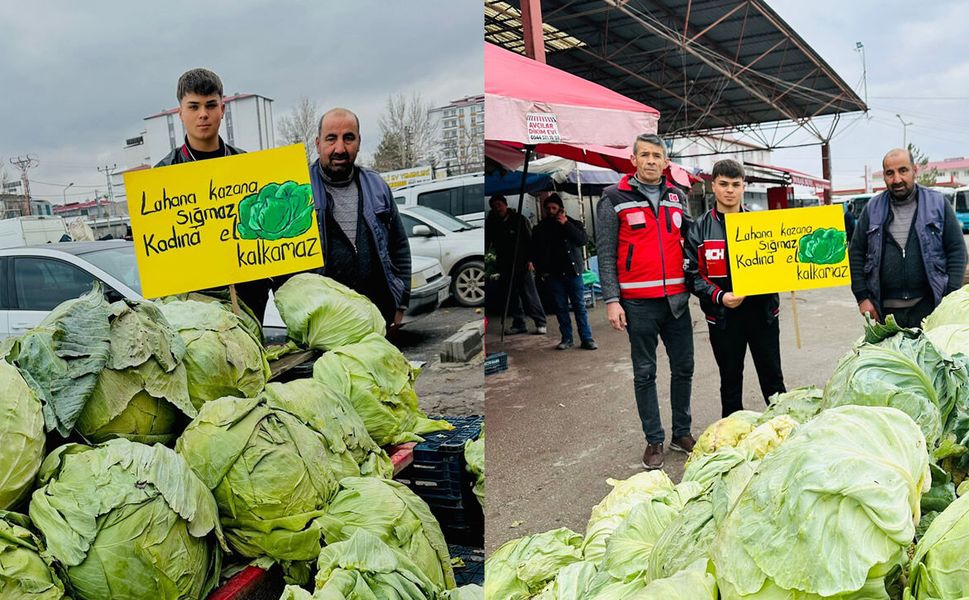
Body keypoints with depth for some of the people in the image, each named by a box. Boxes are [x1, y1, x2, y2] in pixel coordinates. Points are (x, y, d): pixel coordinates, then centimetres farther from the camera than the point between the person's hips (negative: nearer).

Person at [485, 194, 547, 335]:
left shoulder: (518, 219, -3)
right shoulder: (492, 223, 6)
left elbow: (529, 240, -3)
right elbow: (487, 243, 10)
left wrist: (530, 260, -10)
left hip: (522, 264, -4)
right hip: (505, 265, 4)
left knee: (530, 294, -5)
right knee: (511, 296, 7)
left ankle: (541, 323, 1)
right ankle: (518, 324, 17)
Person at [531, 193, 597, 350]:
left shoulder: (573, 223, 6)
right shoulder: (540, 228, 10)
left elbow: (582, 240, -11)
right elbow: (535, 252, 14)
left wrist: (566, 224, -15)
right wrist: (541, 271, 4)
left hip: (573, 272, -2)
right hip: (554, 274, 2)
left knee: (580, 306, -2)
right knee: (561, 307, 4)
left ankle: (587, 339, 1)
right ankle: (566, 339, 11)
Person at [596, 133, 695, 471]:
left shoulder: (677, 198, 11)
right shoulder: (615, 199, -2)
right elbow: (606, 253, -5)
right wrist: (611, 299, -11)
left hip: (676, 298, 4)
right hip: (638, 302, -4)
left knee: (683, 368, 10)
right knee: (645, 373, 5)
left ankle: (682, 433, 26)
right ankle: (654, 440, 16)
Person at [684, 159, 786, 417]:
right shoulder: (700, 229, -1)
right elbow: (692, 274, -6)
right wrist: (719, 296, -19)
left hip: (763, 312, 1)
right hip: (723, 317, -1)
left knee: (772, 377, 11)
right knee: (730, 381, 12)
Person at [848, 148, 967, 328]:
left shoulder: (938, 203, 5)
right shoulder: (873, 208, 7)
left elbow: (957, 250, 4)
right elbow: (856, 252, 8)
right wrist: (862, 297, 1)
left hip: (929, 306, -1)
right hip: (886, 309, 1)